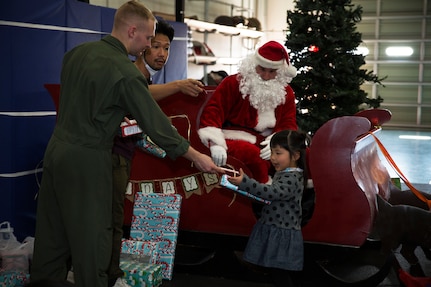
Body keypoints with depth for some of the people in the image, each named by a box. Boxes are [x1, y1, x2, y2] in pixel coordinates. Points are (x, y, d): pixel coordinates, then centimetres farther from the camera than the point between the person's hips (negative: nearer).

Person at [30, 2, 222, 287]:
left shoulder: (76, 52, 6)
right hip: (87, 160, -7)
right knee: (91, 237, 3)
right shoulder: (126, 72, -16)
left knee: (52, 234, 15)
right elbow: (156, 123, -14)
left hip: (56, 148, 8)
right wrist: (197, 157, -5)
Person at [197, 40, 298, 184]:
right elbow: (213, 111, -11)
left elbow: (289, 124, 6)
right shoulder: (233, 83, -1)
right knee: (254, 155, -37)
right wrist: (216, 143, -28)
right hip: (236, 138, -5)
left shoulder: (285, 91, 11)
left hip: (269, 144, 5)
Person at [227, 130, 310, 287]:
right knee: (276, 271, 16)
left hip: (282, 234, -9)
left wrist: (244, 182, -42)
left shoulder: (292, 179, -22)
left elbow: (271, 192, -35)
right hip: (273, 229, 9)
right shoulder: (284, 173, 8)